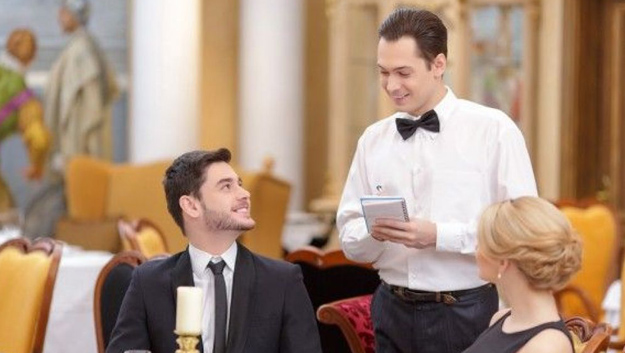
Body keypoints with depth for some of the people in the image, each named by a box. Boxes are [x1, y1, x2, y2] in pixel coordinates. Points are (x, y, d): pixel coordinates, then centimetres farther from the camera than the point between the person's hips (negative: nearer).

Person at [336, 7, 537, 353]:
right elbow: (350, 239, 8)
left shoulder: (494, 130, -6)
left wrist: (439, 236, -19)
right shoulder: (372, 140, 7)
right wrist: (374, 232, -14)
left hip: (467, 313, -3)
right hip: (393, 312, 4)